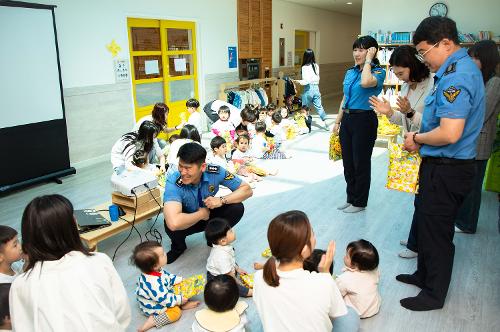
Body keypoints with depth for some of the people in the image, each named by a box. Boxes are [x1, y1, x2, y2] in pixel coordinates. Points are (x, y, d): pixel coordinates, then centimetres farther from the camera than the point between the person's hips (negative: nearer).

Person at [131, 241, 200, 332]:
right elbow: (164, 299, -33)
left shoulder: (156, 270, -14)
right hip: (153, 308, -9)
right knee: (176, 312, -18)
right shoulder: (153, 283, -42)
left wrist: (182, 280, 0)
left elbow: (168, 277, 5)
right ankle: (152, 321, -14)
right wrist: (180, 300, -21)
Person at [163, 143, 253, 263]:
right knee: (172, 227, -35)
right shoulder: (173, 182, -35)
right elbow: (174, 223, -50)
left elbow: (247, 189, -15)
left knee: (237, 208, -23)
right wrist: (201, 213, -32)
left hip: (209, 214, 3)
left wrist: (222, 200, -31)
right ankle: (178, 247, 3)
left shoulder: (215, 172, -25)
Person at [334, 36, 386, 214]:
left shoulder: (378, 72, -9)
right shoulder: (350, 72, 11)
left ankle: (359, 202, 19)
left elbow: (366, 82, -33)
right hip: (347, 119, 7)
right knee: (347, 162, 14)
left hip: (364, 120, -7)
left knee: (361, 163, 4)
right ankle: (350, 198, 30)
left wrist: (368, 59, -19)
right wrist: (338, 121, 16)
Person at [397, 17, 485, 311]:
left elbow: (450, 133, -30)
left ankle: (434, 294, 25)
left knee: (435, 231, 6)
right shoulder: (463, 67, 11)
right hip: (444, 165, 10)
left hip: (446, 170, -10)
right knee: (426, 223, 22)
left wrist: (417, 138, -12)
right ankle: (424, 275, 41)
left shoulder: (455, 78, -23)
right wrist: (421, 138, 5)